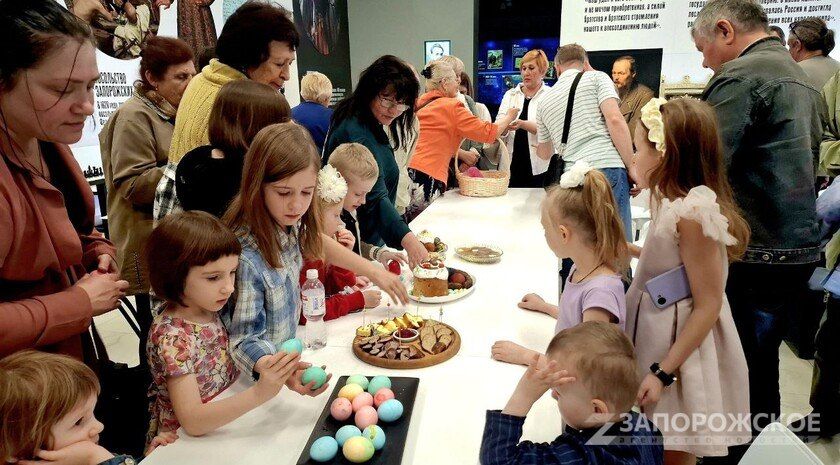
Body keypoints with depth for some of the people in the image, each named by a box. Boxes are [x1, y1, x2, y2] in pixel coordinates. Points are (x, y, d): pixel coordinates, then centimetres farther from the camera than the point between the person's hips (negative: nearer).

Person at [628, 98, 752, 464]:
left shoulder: (693, 212, -23)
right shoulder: (675, 201, 4)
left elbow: (707, 306, -21)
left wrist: (663, 372, -21)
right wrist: (629, 250, 15)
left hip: (679, 347, -9)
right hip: (657, 334, 9)